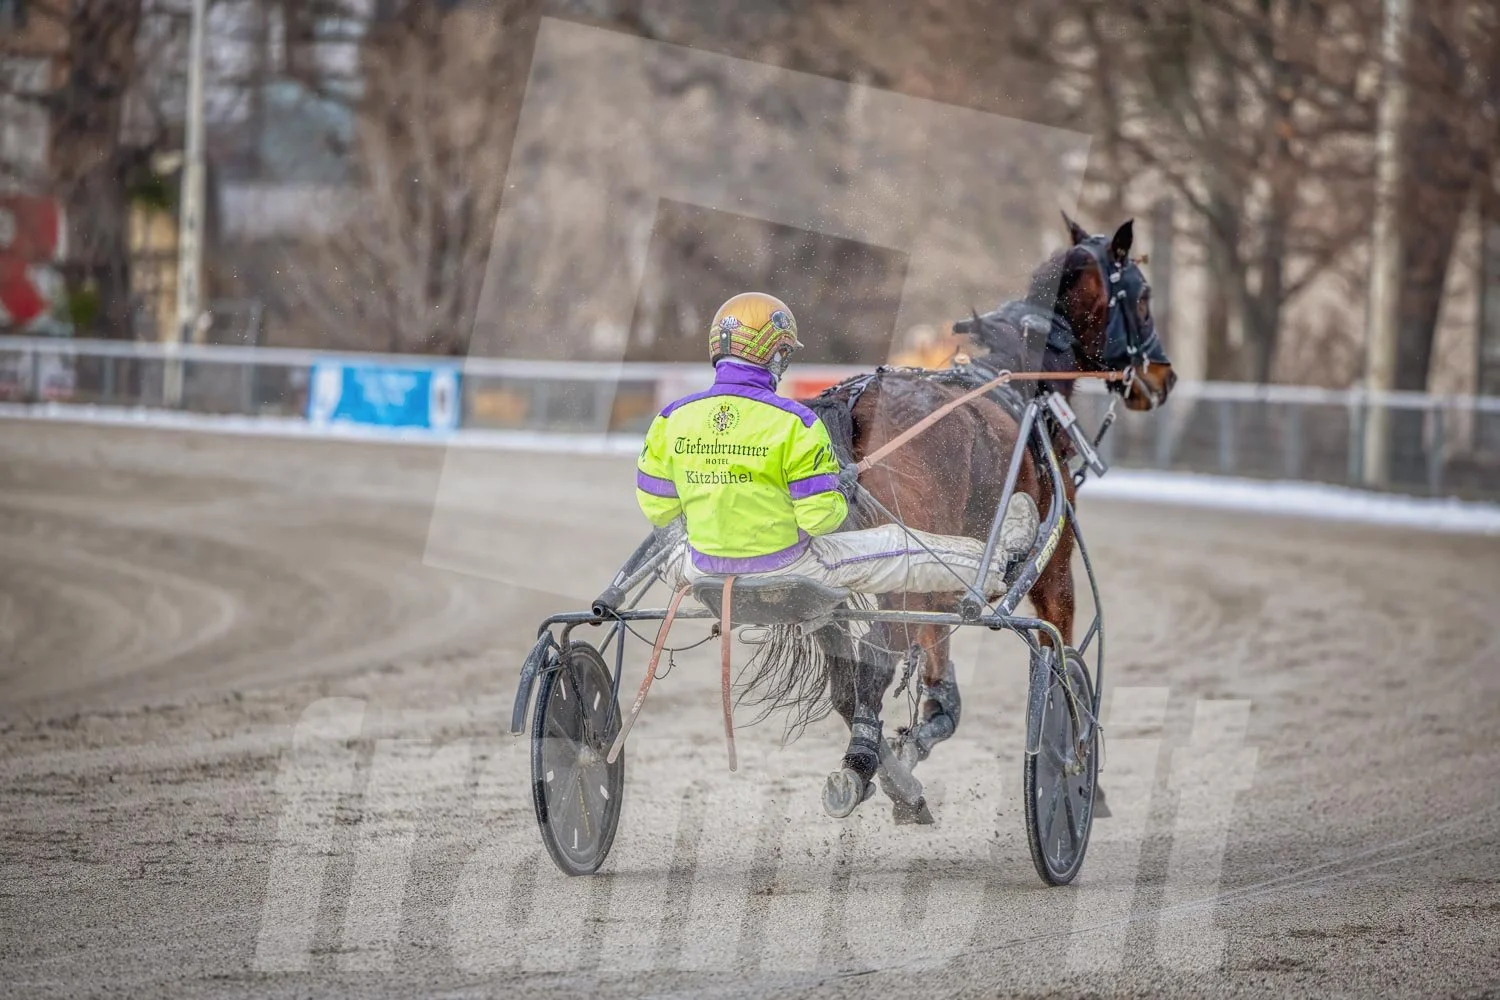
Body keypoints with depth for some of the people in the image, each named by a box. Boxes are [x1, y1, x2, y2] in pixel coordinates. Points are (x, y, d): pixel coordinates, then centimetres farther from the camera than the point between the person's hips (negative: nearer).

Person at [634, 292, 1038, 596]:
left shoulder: (672, 420, -10)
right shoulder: (793, 423, -22)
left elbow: (655, 507, 0)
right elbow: (820, 519, -19)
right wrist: (840, 491, 4)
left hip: (709, 573, 3)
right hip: (790, 571, -3)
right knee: (901, 548, 17)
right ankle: (996, 561, 34)